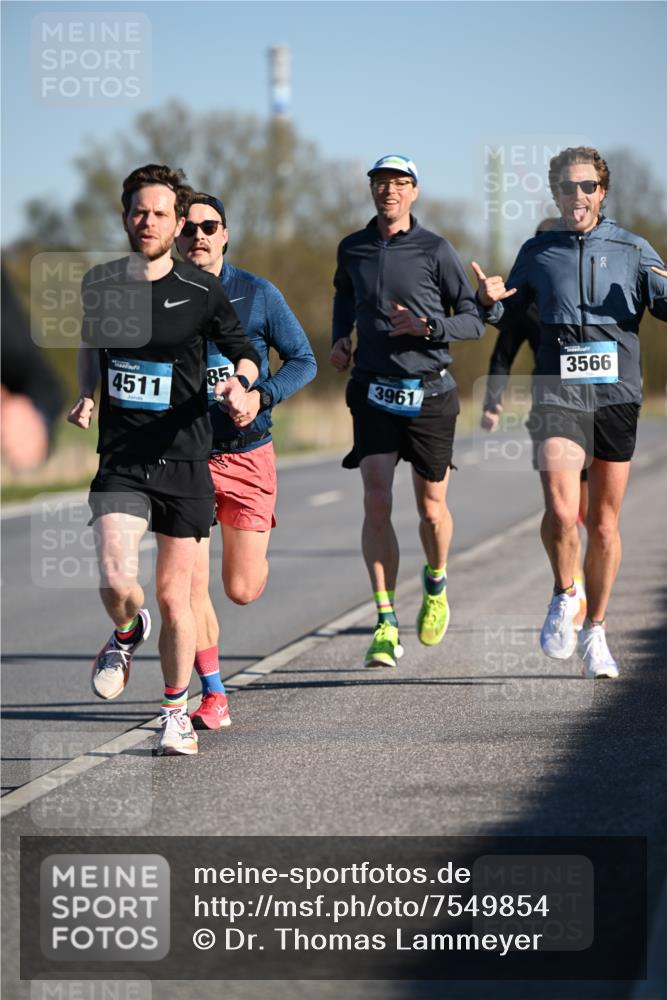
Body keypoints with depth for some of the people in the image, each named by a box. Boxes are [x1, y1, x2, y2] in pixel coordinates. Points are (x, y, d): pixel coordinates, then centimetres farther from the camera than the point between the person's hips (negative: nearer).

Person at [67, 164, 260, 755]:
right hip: (120, 462, 1)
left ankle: (177, 712, 25)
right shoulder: (100, 284, 4)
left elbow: (246, 351, 9)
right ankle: (128, 634, 19)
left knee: (174, 595, 5)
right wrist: (86, 394, 8)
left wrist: (240, 383, -12)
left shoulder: (202, 292, -4)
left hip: (185, 462, -1)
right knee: (117, 584, -19)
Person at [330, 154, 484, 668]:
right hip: (374, 393, 2)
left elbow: (474, 320, -2)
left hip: (430, 394, -2)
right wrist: (340, 338, 12)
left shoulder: (435, 250, -4)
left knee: (431, 510, 6)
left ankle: (436, 585, 38)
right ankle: (386, 625, -9)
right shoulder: (352, 249, 6)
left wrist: (429, 326, -19)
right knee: (376, 505, -11)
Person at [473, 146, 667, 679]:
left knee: (604, 524, 8)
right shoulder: (537, 253, 10)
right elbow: (507, 315, 19)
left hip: (617, 396, 1)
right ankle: (565, 595, 7)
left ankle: (595, 632, 23)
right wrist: (491, 299, -4)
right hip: (558, 395, -1)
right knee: (562, 511, -21)